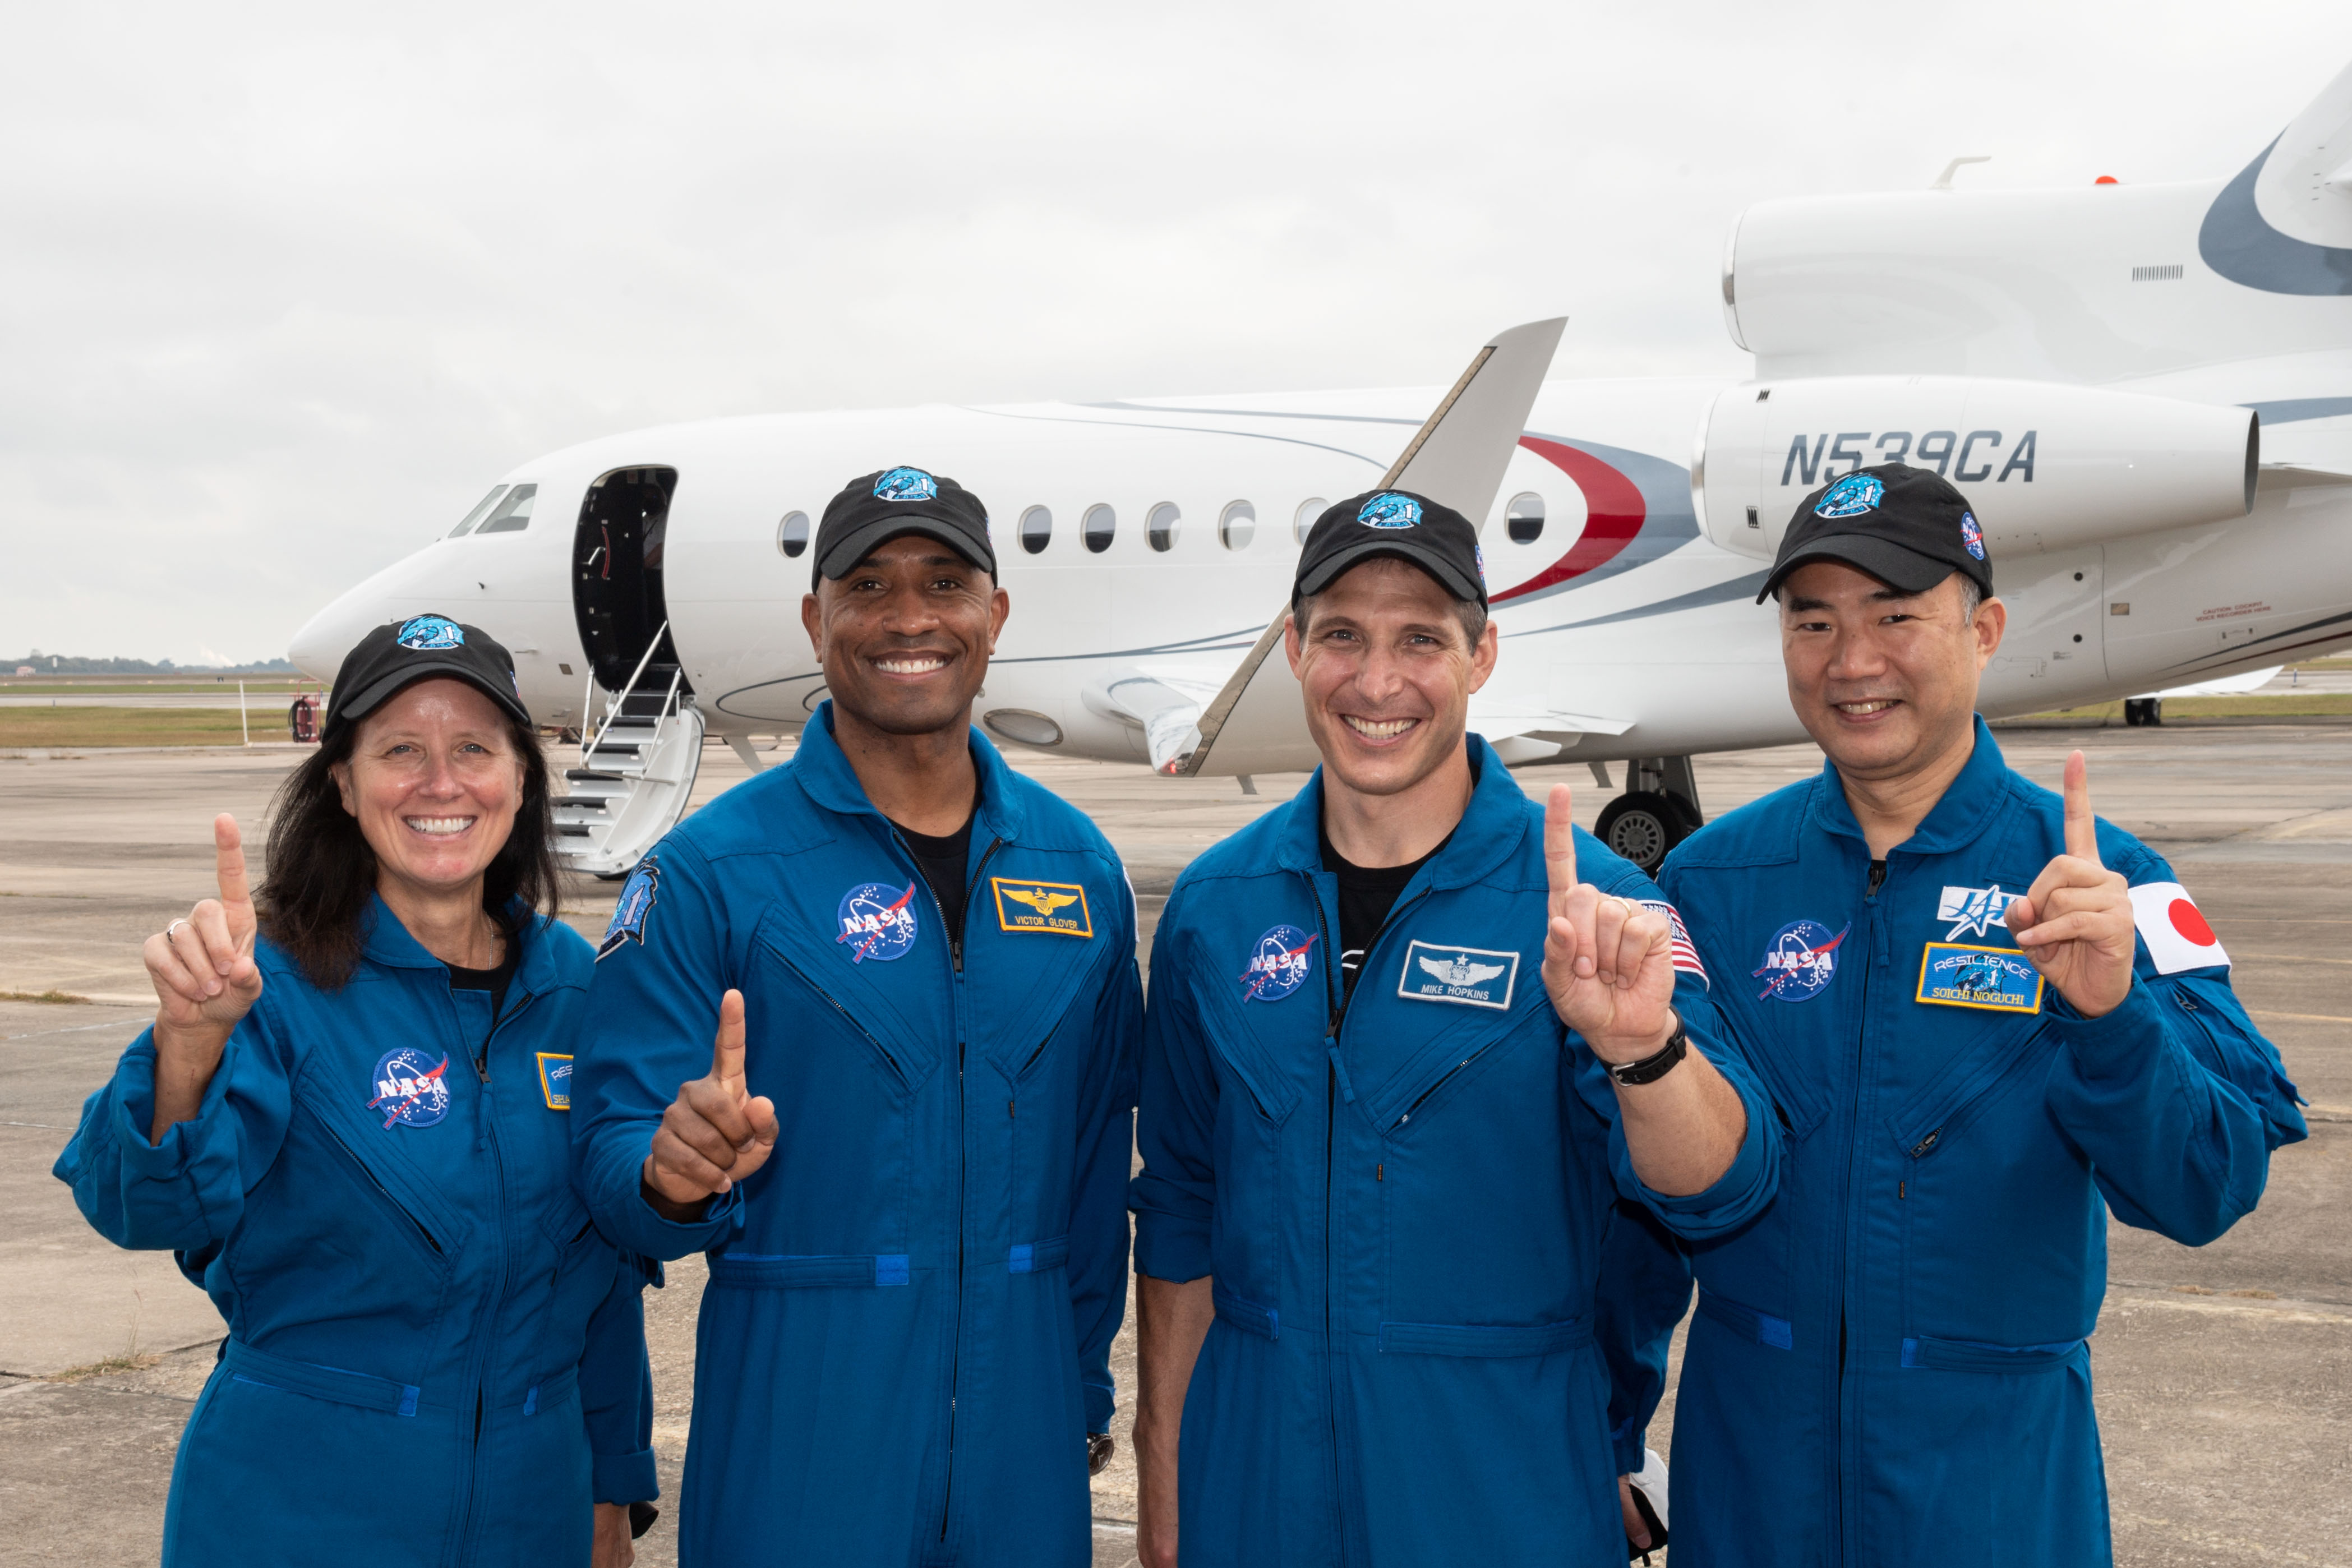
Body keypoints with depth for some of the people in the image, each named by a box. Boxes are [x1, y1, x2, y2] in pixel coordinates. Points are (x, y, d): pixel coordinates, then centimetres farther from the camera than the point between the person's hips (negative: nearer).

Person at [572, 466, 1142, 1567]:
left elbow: (1099, 1146, 12)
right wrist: (676, 1175, -30)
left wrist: (1085, 1386, 11)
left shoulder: (1079, 866, 5)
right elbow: (615, 1154, -8)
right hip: (795, 1439, -3)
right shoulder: (709, 871, -7)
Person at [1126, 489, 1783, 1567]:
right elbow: (1179, 1211, 8)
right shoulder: (1215, 906, 0)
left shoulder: (1581, 902, -10)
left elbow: (1715, 1193, -19)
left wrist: (1642, 1046, -39)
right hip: (1259, 1471, 3)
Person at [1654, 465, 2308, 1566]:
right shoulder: (1713, 877, -1)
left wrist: (2110, 1019, -32)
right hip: (1750, 1447, 2)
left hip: (1994, 1468, -1)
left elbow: (2205, 1192, -16)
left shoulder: (2101, 885, -7)